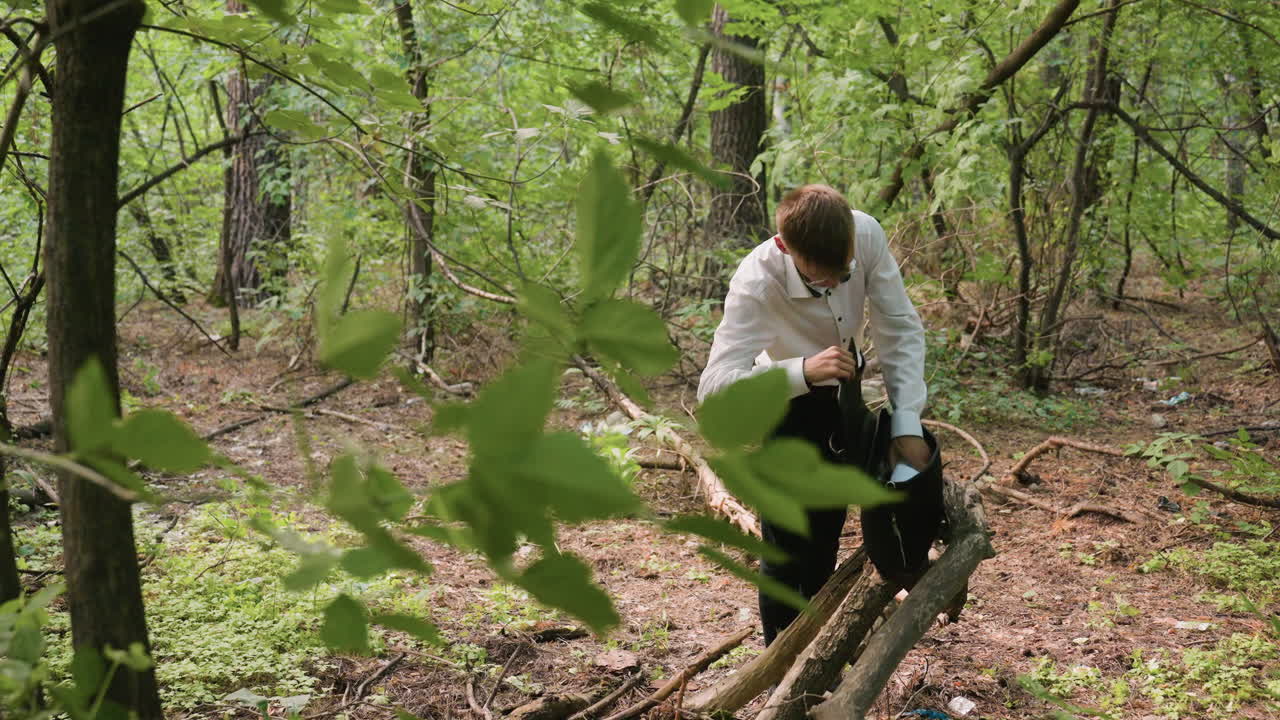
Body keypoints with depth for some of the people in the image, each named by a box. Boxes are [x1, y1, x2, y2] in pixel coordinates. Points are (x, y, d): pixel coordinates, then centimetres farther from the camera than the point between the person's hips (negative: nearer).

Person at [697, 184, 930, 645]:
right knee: (788, 544, -6)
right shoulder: (757, 283, -38)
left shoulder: (867, 235, -28)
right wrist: (803, 370, -58)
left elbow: (901, 329, -20)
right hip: (785, 400, -4)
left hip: (841, 389, 5)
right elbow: (713, 385, -45)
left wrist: (907, 424, -27)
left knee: (828, 527, 17)